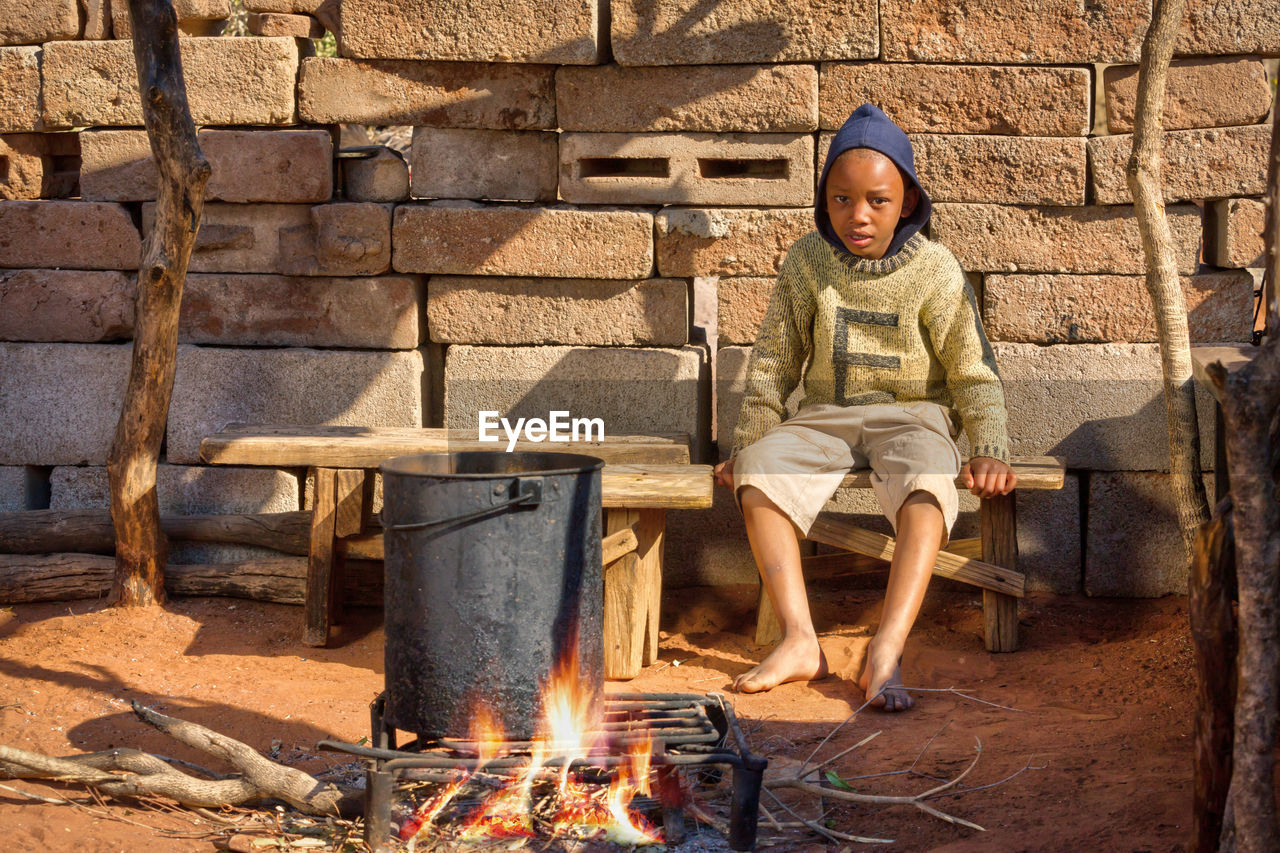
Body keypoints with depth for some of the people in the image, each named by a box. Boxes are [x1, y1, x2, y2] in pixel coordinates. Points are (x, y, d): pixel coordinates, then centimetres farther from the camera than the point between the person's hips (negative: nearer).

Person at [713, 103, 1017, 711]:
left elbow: (973, 372, 0)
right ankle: (800, 640, -29)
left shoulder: (935, 271, -5)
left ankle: (886, 653, -44)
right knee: (757, 473, -28)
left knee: (927, 485, -37)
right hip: (827, 414, 3)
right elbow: (774, 361, 10)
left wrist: (988, 450, -12)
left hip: (912, 415, -2)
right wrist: (749, 440, 5)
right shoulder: (807, 262, 2)